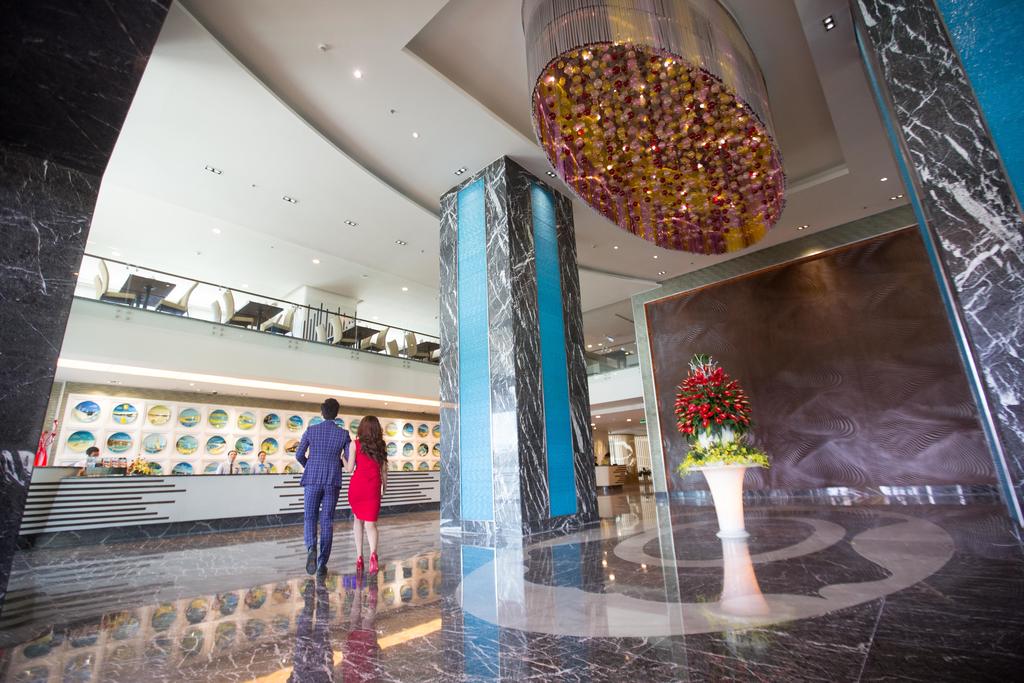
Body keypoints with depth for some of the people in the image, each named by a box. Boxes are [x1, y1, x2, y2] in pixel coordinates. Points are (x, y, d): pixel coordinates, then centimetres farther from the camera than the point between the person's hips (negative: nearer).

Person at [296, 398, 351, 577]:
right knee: (327, 522, 7)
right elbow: (350, 460, -2)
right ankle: (322, 563, 7)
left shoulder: (311, 430, -2)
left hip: (312, 480, 0)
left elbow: (299, 455, 0)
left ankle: (311, 549, -16)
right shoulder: (344, 433, -2)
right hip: (332, 482, 0)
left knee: (310, 518, 11)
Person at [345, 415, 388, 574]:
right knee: (370, 523, 4)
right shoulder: (381, 446, 7)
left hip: (357, 485, -1)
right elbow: (384, 470, 11)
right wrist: (384, 486, 25)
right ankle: (373, 554, -21)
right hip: (373, 488, 1)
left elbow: (349, 468, -1)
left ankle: (359, 557, 16)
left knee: (357, 519, 19)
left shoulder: (356, 444, 0)